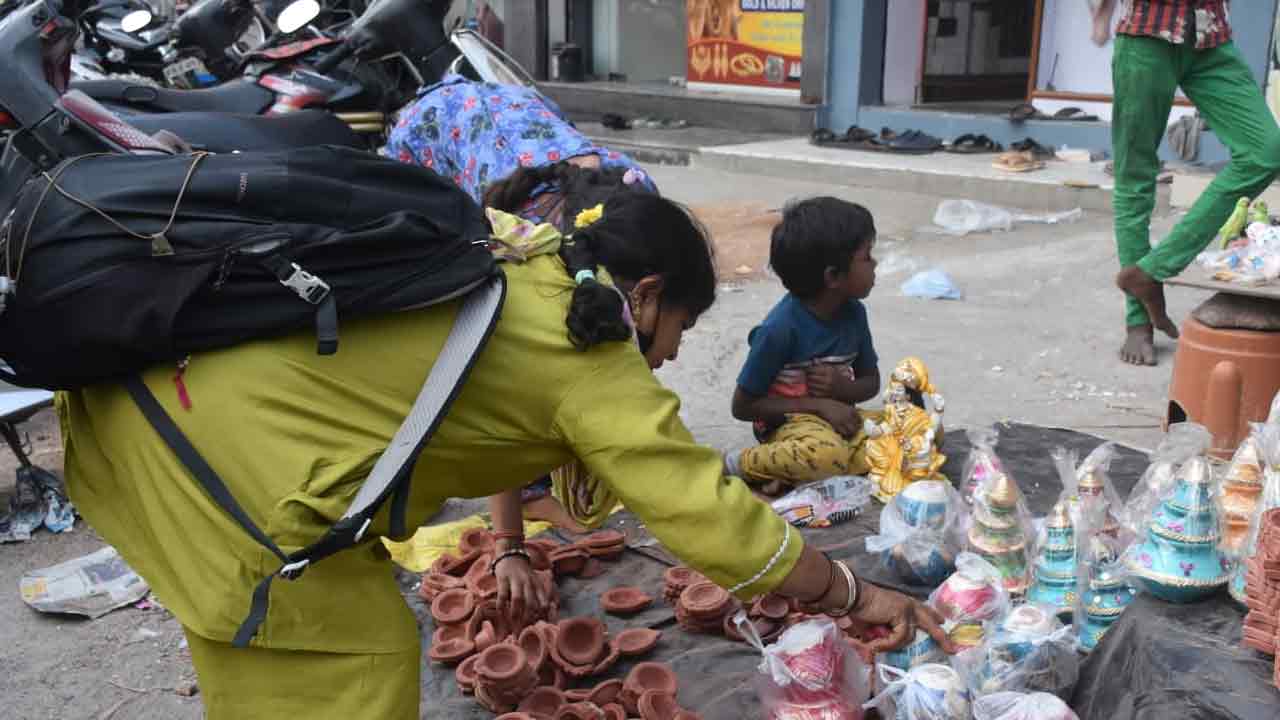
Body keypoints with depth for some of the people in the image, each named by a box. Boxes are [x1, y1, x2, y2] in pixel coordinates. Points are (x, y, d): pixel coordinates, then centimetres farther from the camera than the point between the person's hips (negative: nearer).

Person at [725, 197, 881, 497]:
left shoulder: (853, 313, -2)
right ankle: (739, 465, -11)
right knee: (828, 454, -40)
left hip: (837, 417, 8)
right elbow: (743, 405, -13)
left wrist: (842, 388, -13)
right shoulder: (781, 327, -21)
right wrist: (819, 405, -19)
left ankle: (794, 474, -18)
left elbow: (871, 382, 13)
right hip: (789, 425, -7)